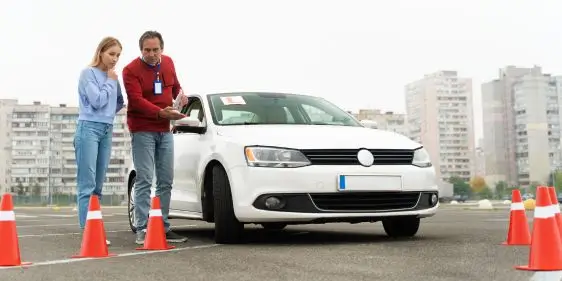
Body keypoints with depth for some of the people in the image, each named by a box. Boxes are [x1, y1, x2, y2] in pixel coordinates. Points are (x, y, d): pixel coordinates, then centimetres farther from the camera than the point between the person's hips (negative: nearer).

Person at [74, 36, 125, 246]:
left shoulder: (112, 77, 15)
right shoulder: (88, 73, -3)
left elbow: (120, 102, 23)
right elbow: (97, 101, -12)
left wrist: (112, 97, 4)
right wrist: (110, 81, -3)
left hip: (107, 130, 7)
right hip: (89, 128, -7)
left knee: (99, 185, 5)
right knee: (87, 185, -10)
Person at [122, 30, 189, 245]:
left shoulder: (168, 63, 7)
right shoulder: (131, 70, -12)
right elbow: (136, 100, -23)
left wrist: (180, 94, -2)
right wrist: (161, 112, -37)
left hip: (165, 130, 6)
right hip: (143, 130, -6)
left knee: (166, 181, 8)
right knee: (144, 181, -9)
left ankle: (163, 227, 16)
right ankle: (142, 230, -5)